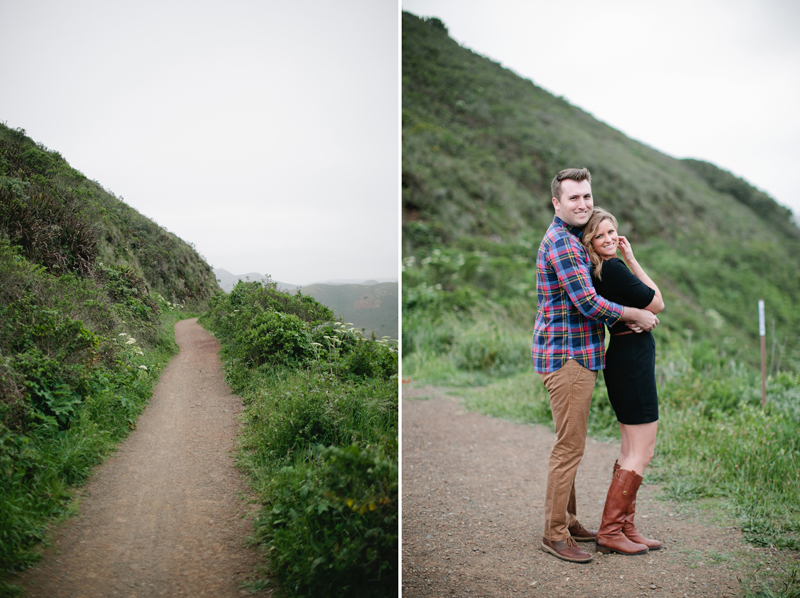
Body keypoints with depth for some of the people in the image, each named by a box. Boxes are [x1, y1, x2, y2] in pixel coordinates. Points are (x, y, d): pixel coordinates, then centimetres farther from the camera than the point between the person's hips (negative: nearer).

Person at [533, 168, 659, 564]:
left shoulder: (572, 240, 18)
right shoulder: (561, 242, -16)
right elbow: (588, 303, -22)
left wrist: (622, 321, 6)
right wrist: (637, 316, -9)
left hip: (575, 356, 11)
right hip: (566, 356, -11)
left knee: (570, 445, 16)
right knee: (569, 447, -5)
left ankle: (568, 522, 27)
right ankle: (554, 534, 3)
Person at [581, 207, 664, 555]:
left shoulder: (600, 270, 11)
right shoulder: (613, 268, -18)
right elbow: (657, 305, -9)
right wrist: (631, 259, -7)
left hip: (622, 359, 10)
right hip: (633, 359, -10)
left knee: (633, 449, 17)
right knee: (640, 452, -4)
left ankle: (624, 526, 21)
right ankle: (609, 532, 0)